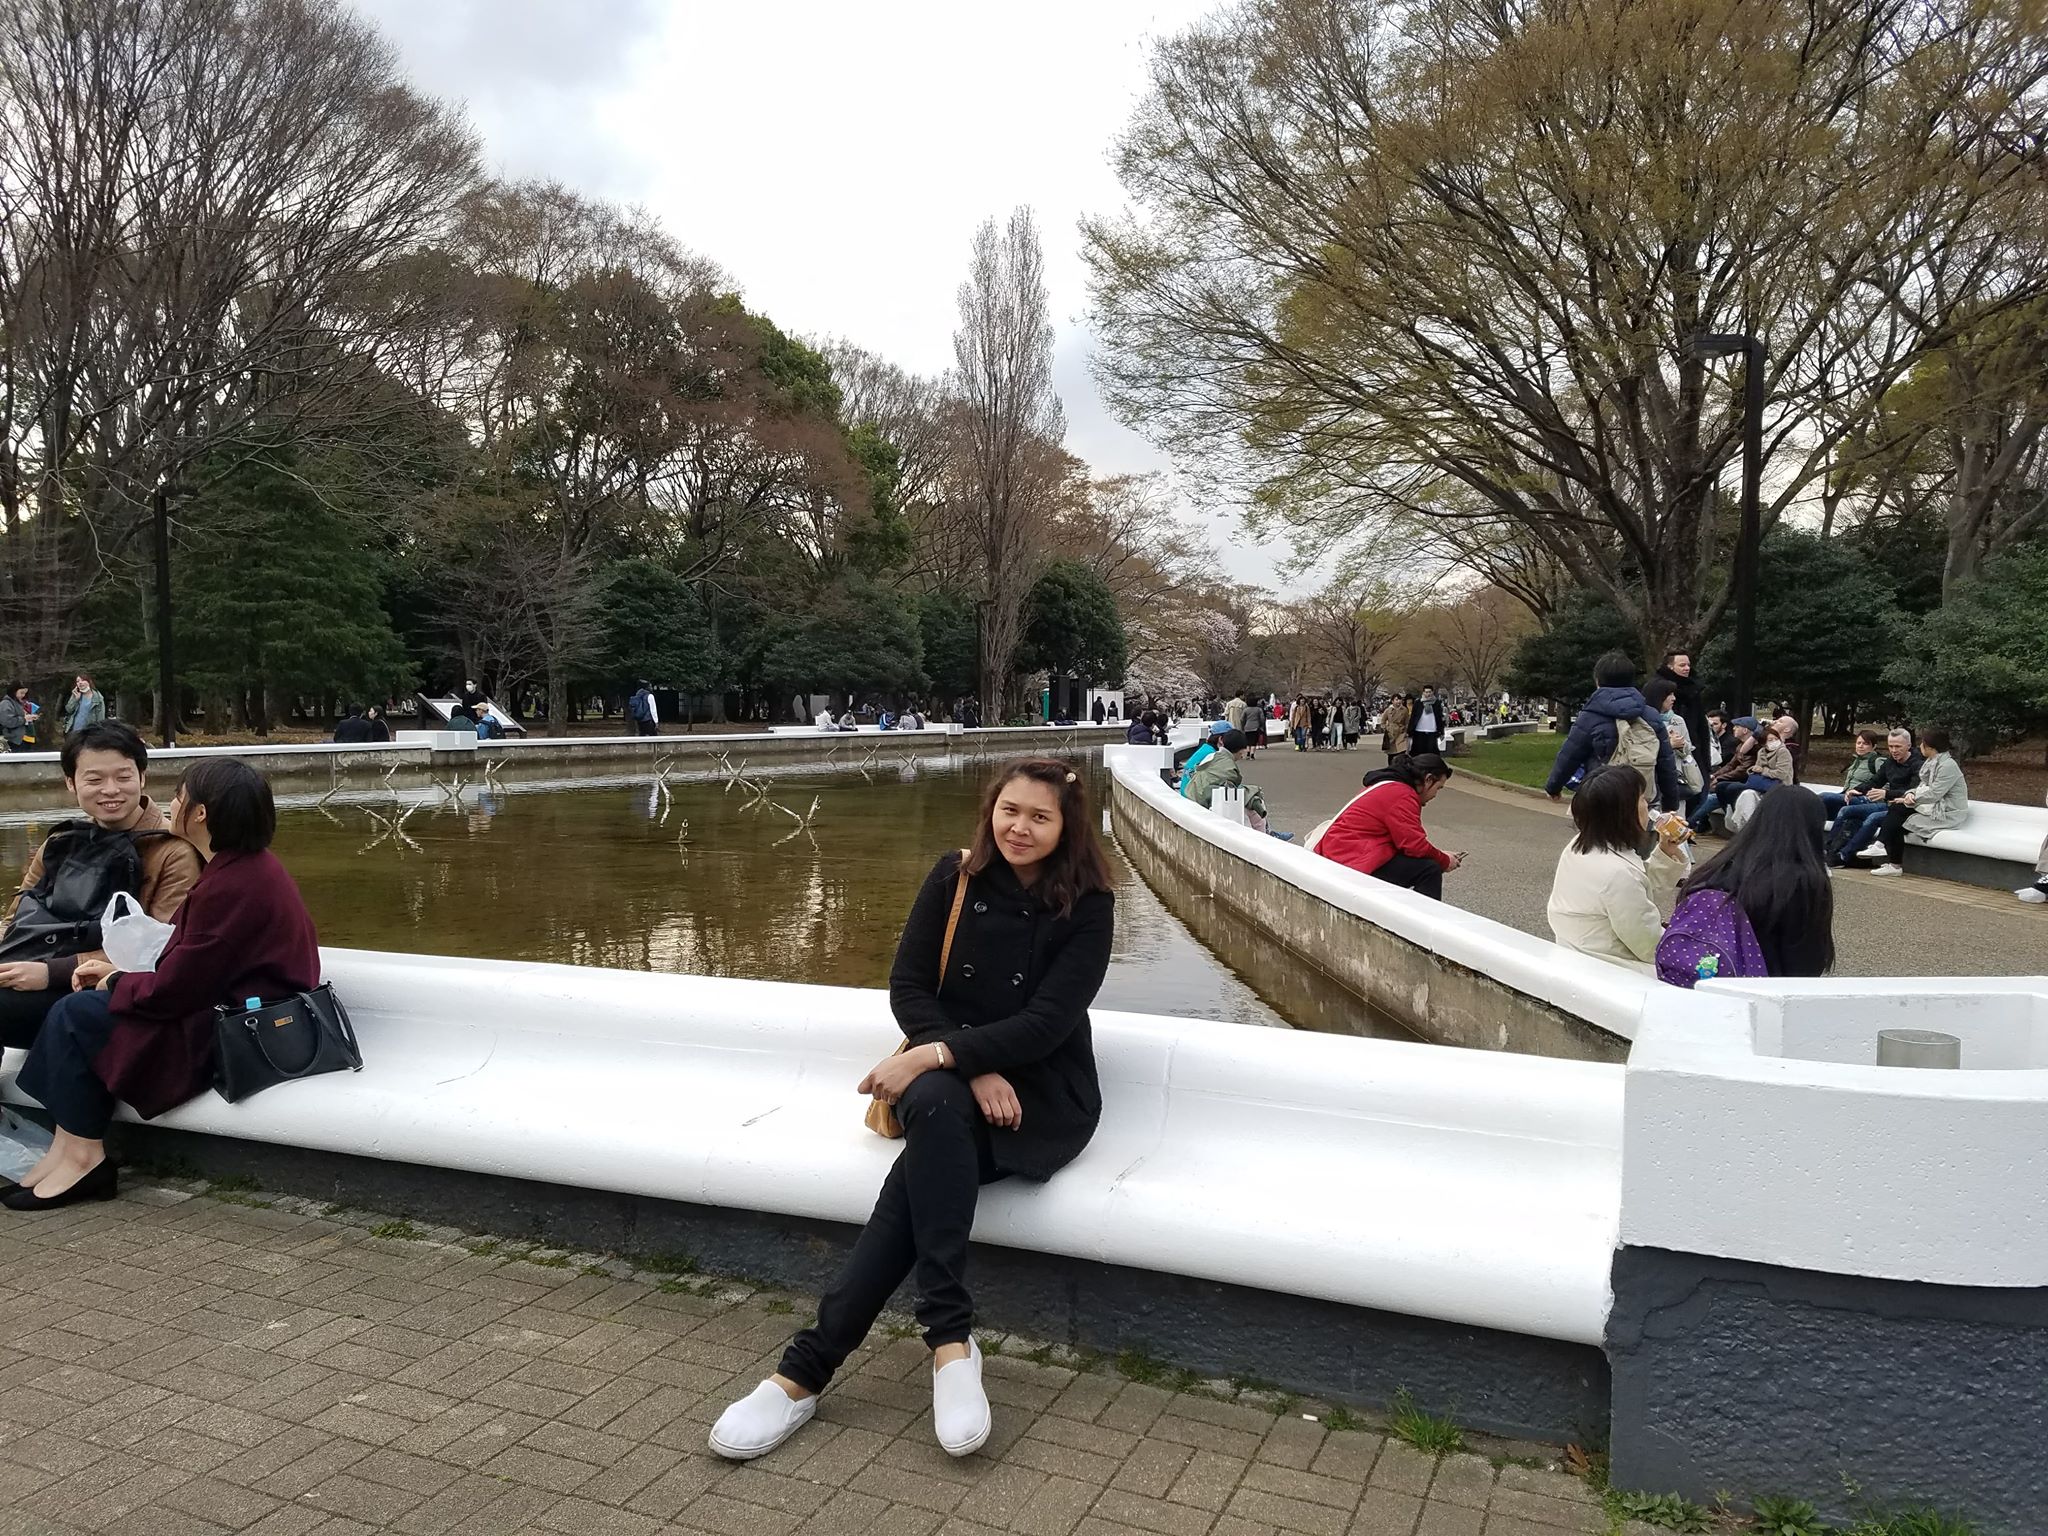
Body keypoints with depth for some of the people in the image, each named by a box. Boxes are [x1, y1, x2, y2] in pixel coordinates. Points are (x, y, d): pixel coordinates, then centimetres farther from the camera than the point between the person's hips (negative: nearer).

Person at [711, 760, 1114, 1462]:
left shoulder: (1087, 907, -4)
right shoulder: (955, 879, 4)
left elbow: (1047, 1022, -13)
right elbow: (908, 987, 1)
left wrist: (938, 1055, -24)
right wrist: (973, 1072, -14)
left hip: (1043, 1096, -2)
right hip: (945, 1077, 2)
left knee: (925, 1165, -31)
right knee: (935, 1104, -35)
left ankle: (809, 1368, -29)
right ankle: (950, 1341, -35)